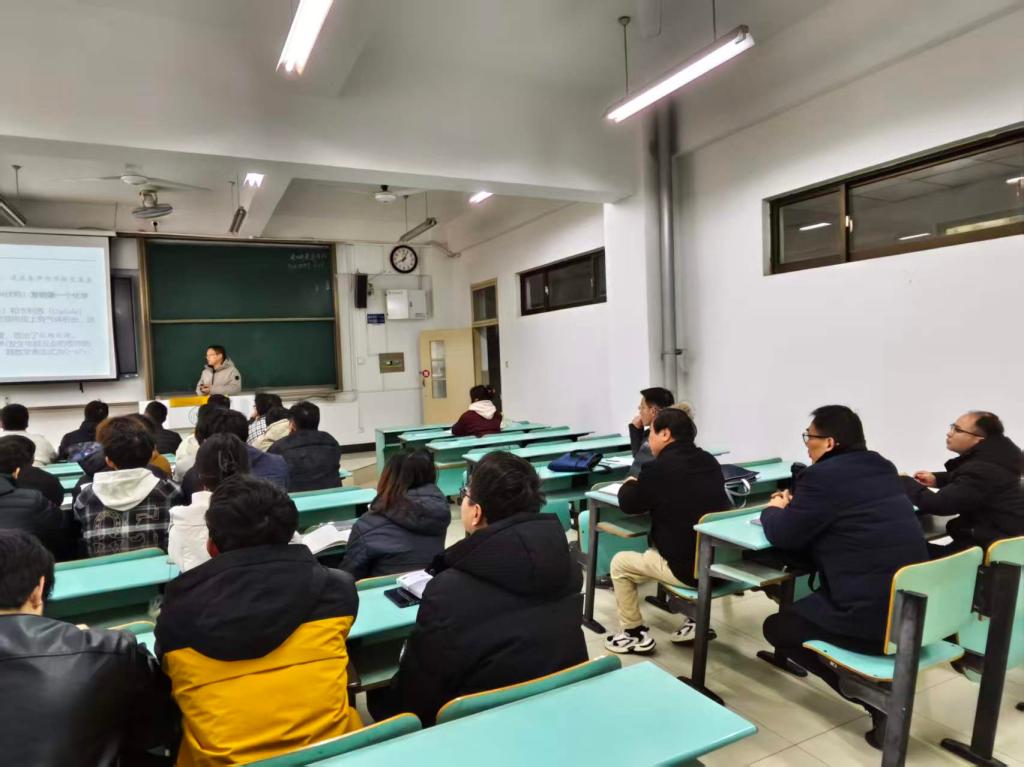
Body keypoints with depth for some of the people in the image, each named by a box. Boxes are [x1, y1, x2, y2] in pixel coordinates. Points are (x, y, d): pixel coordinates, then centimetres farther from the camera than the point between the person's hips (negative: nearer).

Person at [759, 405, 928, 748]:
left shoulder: (822, 475, -15)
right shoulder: (883, 468, 11)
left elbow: (783, 536, -9)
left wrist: (773, 510, 11)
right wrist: (794, 506, 18)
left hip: (872, 617, -9)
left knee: (776, 626, 12)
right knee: (799, 611, 29)